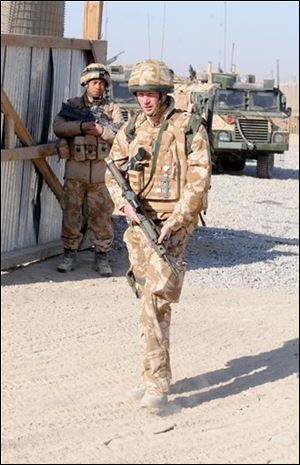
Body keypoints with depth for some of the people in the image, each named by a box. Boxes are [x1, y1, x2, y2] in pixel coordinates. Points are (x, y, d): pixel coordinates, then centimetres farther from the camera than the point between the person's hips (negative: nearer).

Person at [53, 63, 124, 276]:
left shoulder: (112, 108, 8)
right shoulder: (72, 105, 9)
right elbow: (58, 126, -6)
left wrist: (101, 131, -16)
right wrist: (82, 126, -17)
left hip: (102, 170, 0)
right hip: (75, 169, 0)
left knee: (102, 215, 2)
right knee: (71, 212, 5)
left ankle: (102, 256, 10)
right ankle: (70, 254, 15)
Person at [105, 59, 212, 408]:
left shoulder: (188, 129, -5)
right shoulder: (130, 130, 10)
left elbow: (198, 182, -10)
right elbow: (113, 172, 13)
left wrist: (173, 222, -17)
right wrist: (125, 204, -6)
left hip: (172, 222, -5)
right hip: (139, 222, 5)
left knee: (156, 300, -15)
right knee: (150, 299, 10)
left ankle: (156, 382, -13)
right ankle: (156, 375, 19)